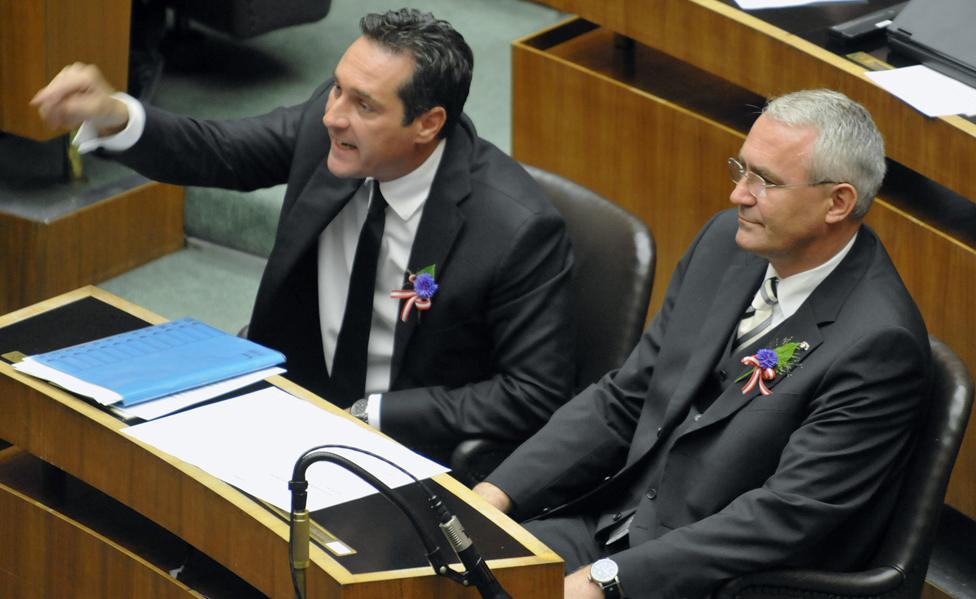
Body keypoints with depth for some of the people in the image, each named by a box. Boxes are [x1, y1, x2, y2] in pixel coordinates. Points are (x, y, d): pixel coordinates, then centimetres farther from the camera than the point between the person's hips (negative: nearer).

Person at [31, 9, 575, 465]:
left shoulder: (521, 229, -25)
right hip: (295, 398, 6)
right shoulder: (327, 119, -9)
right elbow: (217, 154, 2)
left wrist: (366, 418, -22)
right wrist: (112, 116, -19)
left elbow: (536, 396, -20)